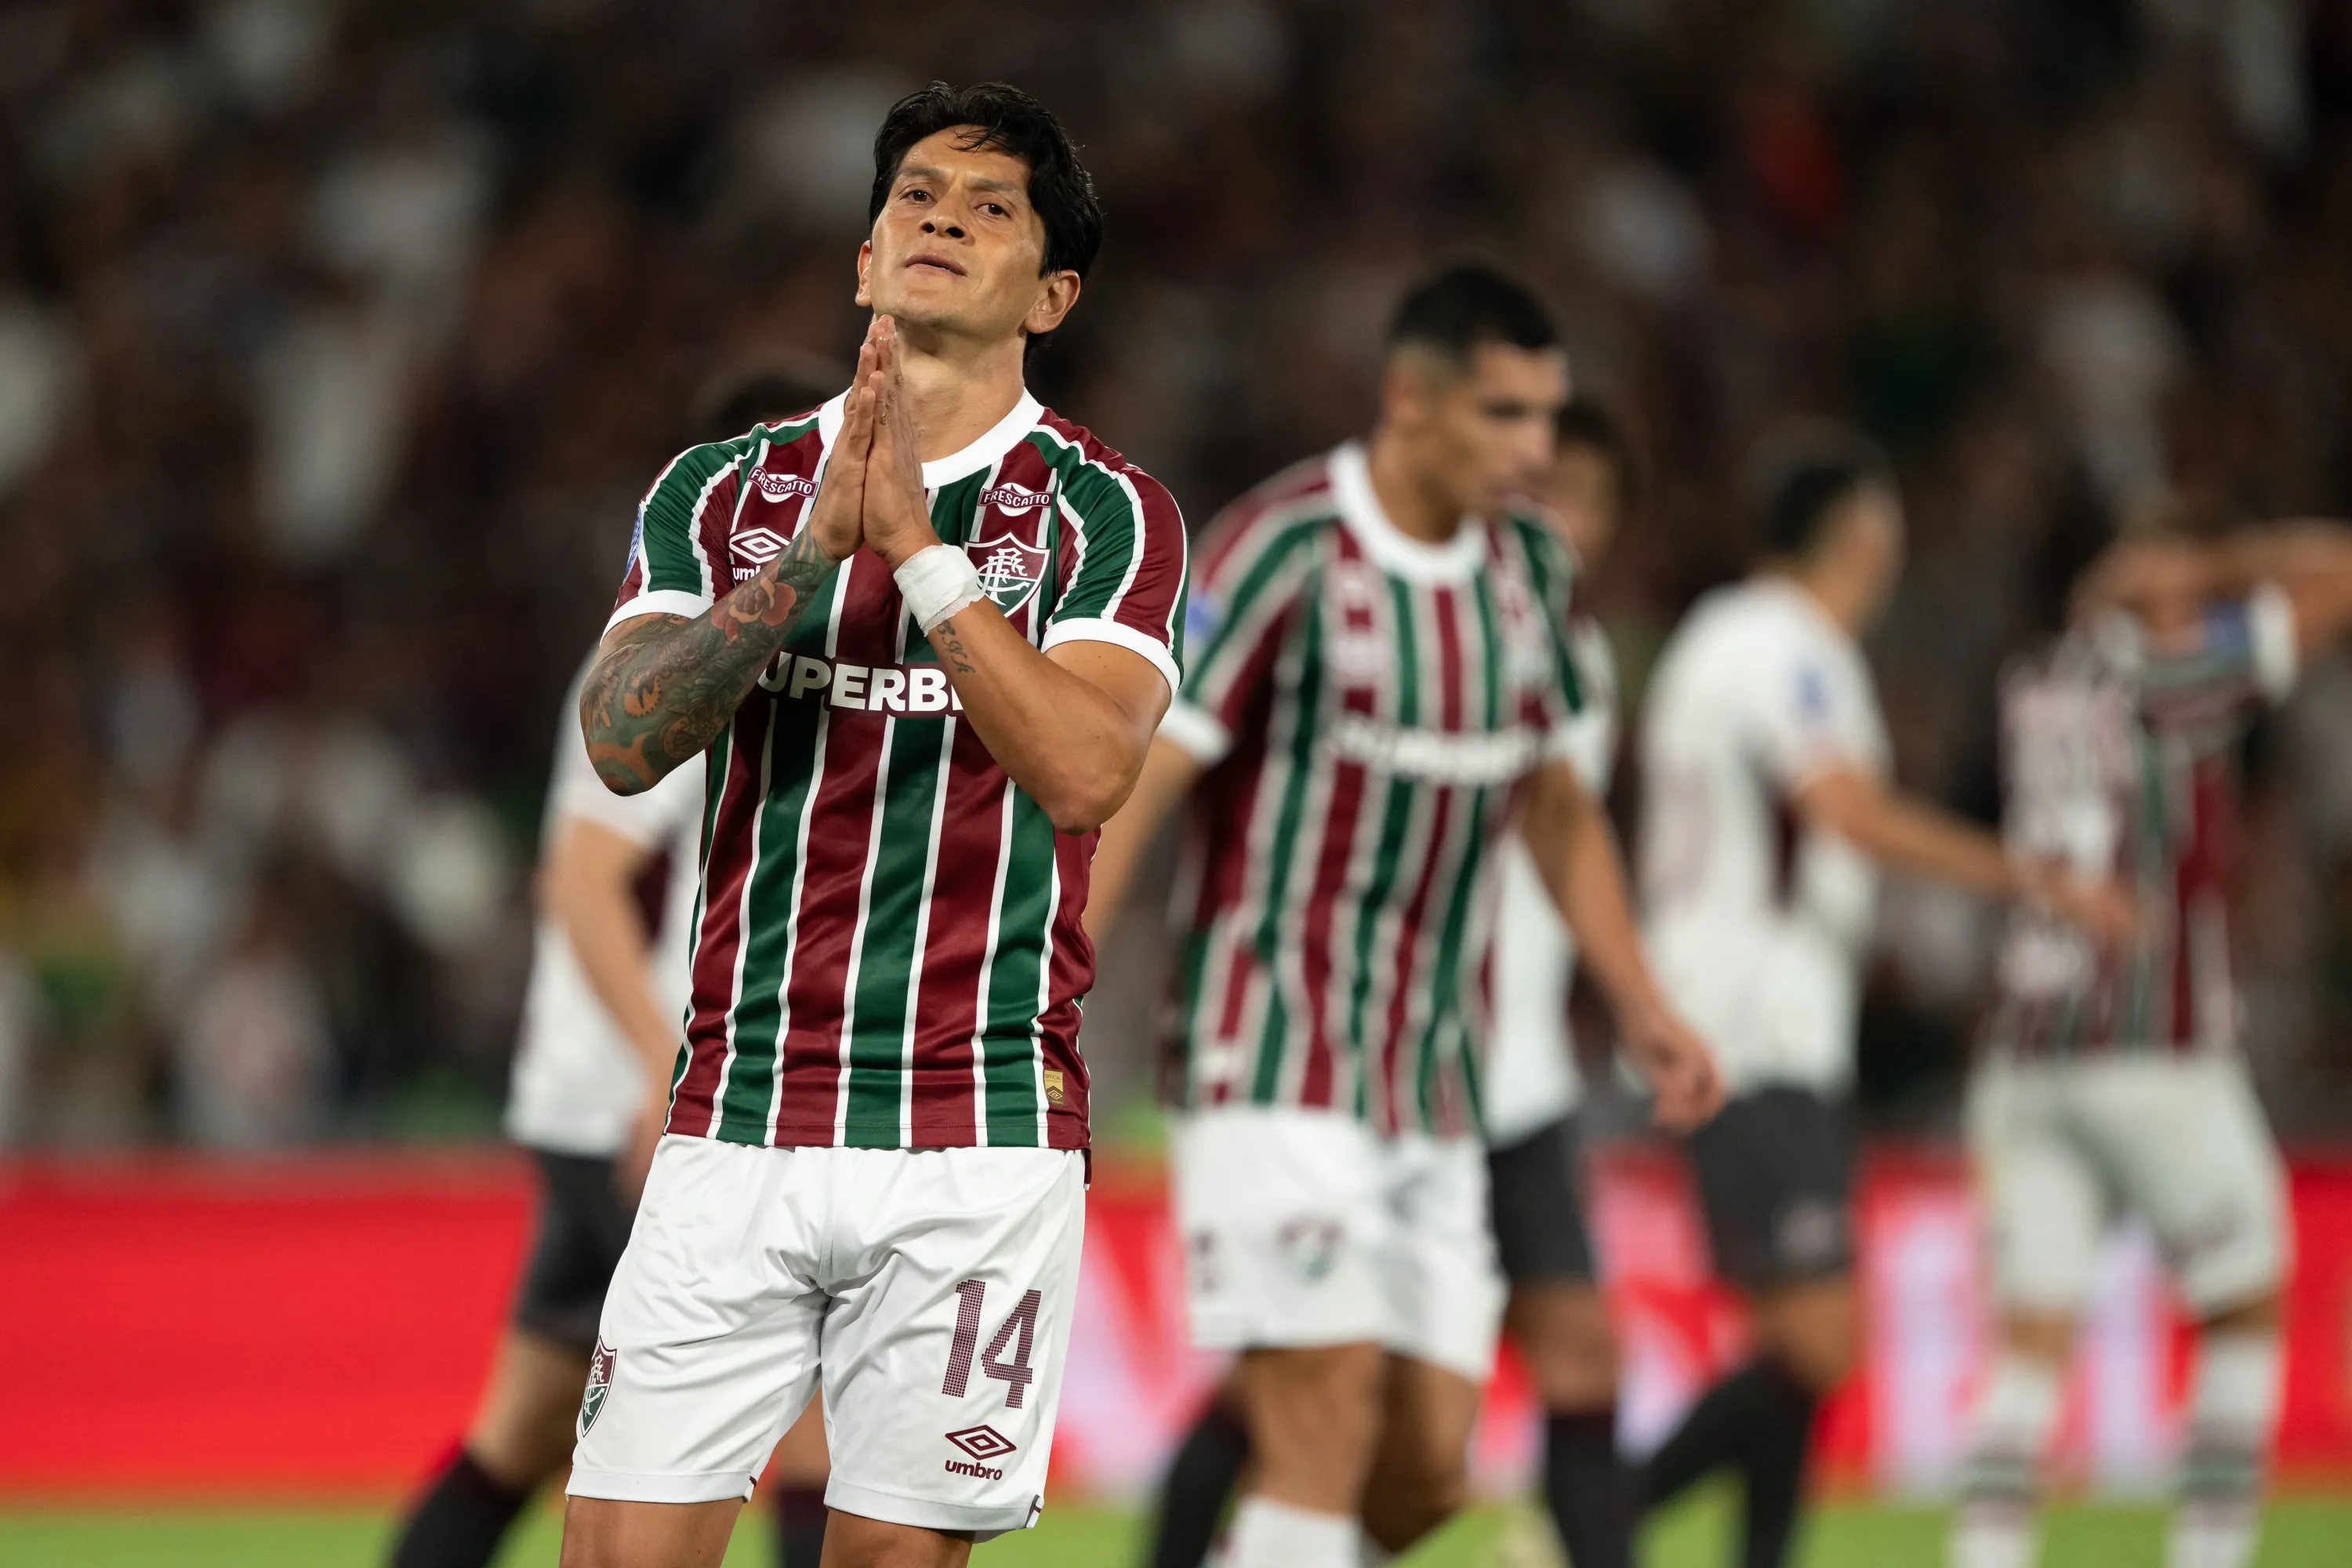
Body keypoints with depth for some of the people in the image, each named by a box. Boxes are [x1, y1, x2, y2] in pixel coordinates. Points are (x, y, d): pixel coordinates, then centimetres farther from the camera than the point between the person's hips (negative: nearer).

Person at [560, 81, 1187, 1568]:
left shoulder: (1109, 515, 2)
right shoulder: (727, 491, 10)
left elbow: (1085, 769, -14)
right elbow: (624, 742, -4)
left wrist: (917, 541, -18)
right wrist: (809, 552, -16)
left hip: (977, 1143, -2)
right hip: (734, 1124, 2)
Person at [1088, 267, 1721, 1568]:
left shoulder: (1528, 567, 9)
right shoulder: (1281, 550, -12)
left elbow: (1553, 801, 23)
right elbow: (1132, 779, -14)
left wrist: (1641, 1007, 19)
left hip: (1434, 1087, 7)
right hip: (1277, 1062, -7)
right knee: (1332, 1411, -15)